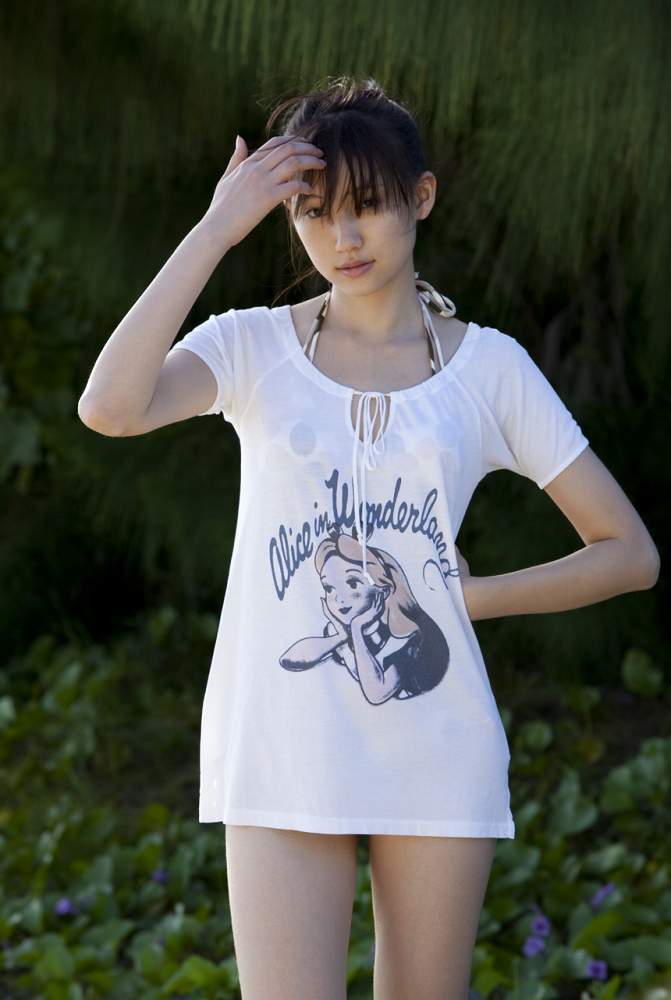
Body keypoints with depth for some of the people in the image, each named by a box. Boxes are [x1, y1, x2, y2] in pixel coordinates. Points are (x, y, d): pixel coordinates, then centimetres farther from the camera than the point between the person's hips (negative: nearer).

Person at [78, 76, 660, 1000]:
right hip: (281, 752, -1)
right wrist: (216, 229, -15)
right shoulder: (254, 349, 3)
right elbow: (110, 407, -19)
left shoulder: (490, 367, 5)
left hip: (435, 755, 1)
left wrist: (474, 596, -2)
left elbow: (630, 553, 8)